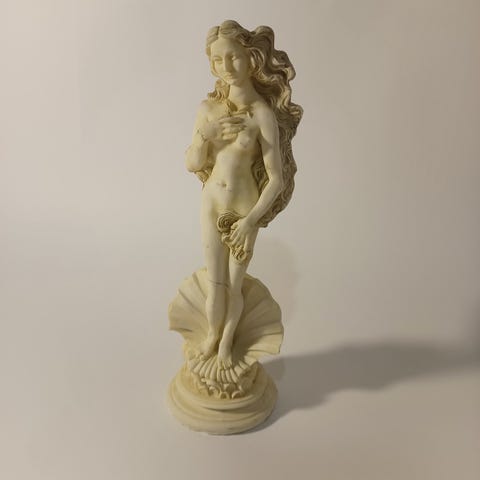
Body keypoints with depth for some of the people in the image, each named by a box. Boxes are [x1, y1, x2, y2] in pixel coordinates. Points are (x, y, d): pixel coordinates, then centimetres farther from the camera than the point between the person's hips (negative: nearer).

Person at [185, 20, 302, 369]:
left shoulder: (263, 114, -16)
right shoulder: (208, 108, -3)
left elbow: (276, 179, -16)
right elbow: (192, 164, 1)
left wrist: (251, 220, -18)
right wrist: (206, 134, -17)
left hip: (245, 207, -3)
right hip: (212, 203, 3)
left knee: (234, 284, 12)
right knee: (215, 282, 14)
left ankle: (226, 341, 38)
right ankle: (213, 335, 40)